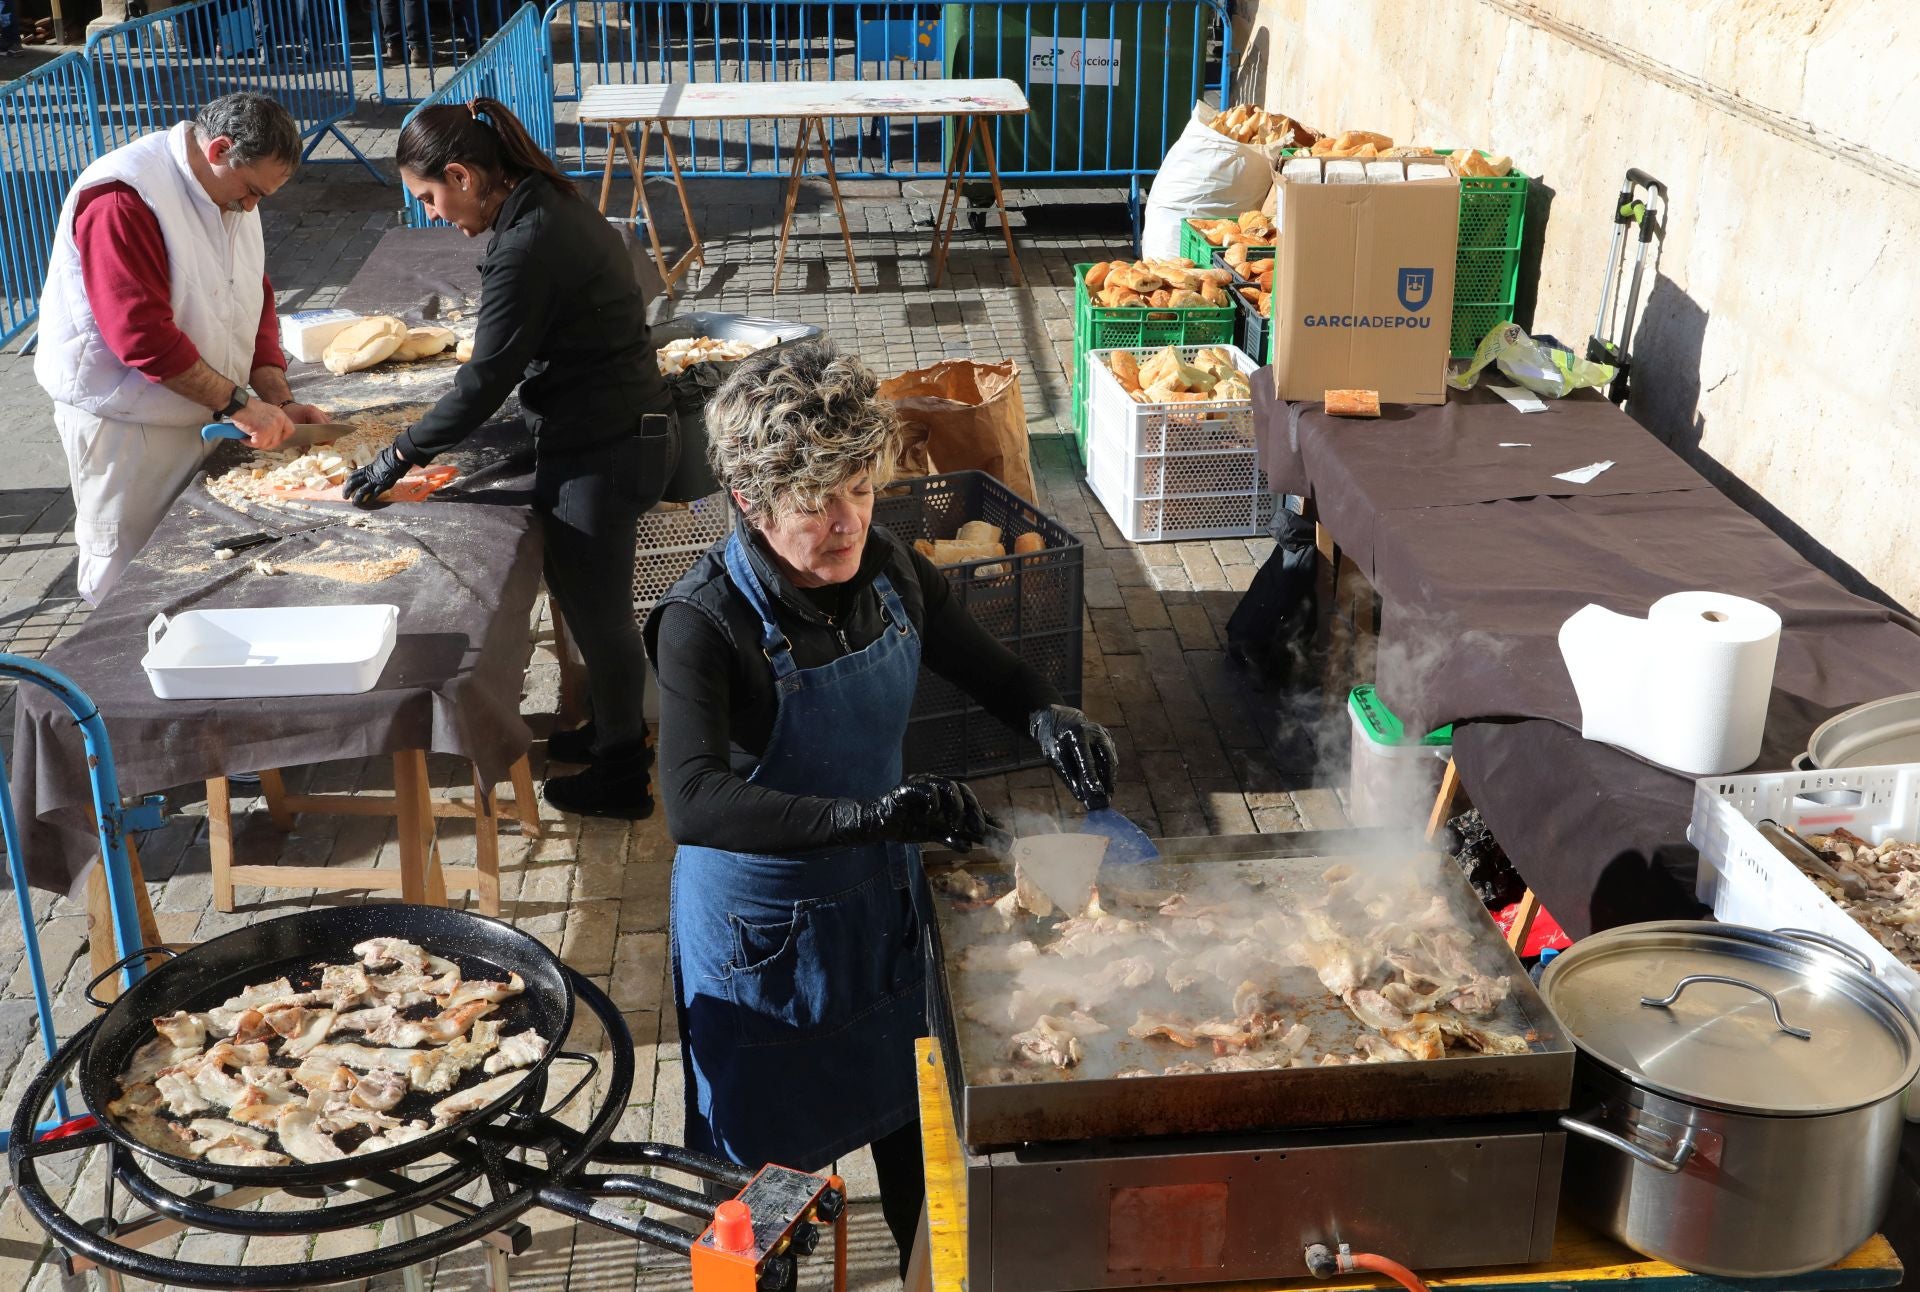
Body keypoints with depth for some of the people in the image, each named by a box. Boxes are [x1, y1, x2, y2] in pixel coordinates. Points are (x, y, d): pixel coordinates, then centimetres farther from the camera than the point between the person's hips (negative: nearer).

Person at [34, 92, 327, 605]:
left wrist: (279, 403, -2)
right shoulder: (123, 198, -23)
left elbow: (255, 302, 10)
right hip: (123, 424, -8)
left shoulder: (231, 190, 7)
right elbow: (142, 334, -28)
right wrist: (239, 402, -24)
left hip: (198, 415, 8)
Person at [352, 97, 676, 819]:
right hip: (630, 428, 9)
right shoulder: (551, 205, 7)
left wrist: (399, 457, -11)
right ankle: (619, 728, 42)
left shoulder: (526, 247, -23)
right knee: (594, 599, 23)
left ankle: (621, 776, 24)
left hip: (601, 452, -9)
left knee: (595, 610, 7)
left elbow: (485, 381, -20)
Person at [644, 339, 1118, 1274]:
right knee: (765, 1166, 13)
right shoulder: (708, 622, -27)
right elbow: (694, 803, -41)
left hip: (884, 897, 6)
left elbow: (991, 672, 5)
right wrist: (862, 815, -53)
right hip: (764, 926, -5)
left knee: (914, 1127, 24)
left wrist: (1049, 717, -18)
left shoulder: (891, 574, -10)